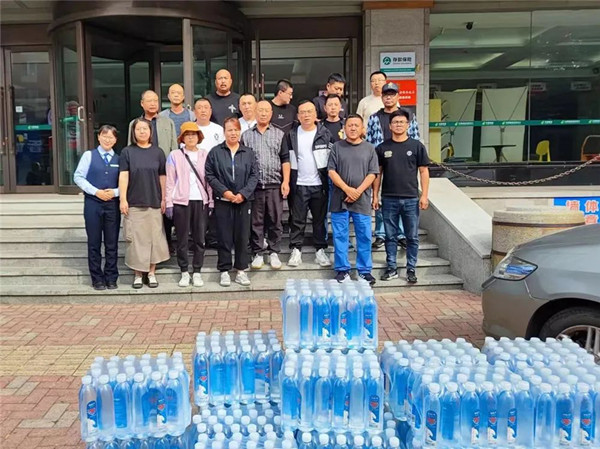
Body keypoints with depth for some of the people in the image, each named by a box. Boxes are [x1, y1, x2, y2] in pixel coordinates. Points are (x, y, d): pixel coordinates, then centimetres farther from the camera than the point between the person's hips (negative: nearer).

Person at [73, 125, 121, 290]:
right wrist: (96, 192, -11)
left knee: (112, 244, 6)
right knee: (94, 243, 6)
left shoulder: (119, 159, 6)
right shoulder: (89, 155, 2)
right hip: (93, 203, -1)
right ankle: (97, 278, 17)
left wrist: (115, 192, -12)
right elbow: (78, 177, -2)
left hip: (113, 204, 1)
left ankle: (111, 278, 18)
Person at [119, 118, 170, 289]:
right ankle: (137, 274, 12)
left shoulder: (158, 152, 7)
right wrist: (123, 199, -9)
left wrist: (164, 199, 5)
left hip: (154, 202, 1)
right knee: (135, 238, 1)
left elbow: (162, 177, 8)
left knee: (154, 237, 4)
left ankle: (151, 272, 15)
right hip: (134, 203, -1)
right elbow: (123, 176, -2)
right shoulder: (127, 152, 2)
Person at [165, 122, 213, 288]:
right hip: (181, 201, -1)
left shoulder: (205, 155, 8)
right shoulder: (174, 156, 4)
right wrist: (169, 203, -3)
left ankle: (197, 272, 13)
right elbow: (170, 181, 2)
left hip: (201, 201, 1)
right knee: (182, 239, 3)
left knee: (199, 238, 4)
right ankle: (184, 272, 14)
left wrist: (211, 201, 2)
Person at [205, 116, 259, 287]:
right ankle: (224, 270, 13)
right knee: (224, 236, 3)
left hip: (244, 201, 1)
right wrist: (224, 191, -11)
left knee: (242, 236, 5)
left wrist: (244, 193, -10)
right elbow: (209, 175, -1)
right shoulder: (215, 152, 3)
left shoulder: (248, 153, 7)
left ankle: (241, 270, 16)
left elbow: (254, 175, 2)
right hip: (222, 201, -1)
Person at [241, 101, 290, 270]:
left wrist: (286, 182, -3)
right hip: (254, 185, 0)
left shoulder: (279, 134, 9)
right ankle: (257, 253, 14)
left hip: (275, 184, 0)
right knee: (256, 221, 5)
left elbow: (285, 160, 6)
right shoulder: (246, 135, 8)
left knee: (275, 220, 4)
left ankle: (274, 253, 15)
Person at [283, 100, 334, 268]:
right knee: (297, 220, 5)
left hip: (319, 184, 0)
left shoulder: (325, 134, 2)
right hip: (298, 185, 0)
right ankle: (296, 250, 13)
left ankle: (320, 250, 17)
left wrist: (329, 180, -4)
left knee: (320, 219, 8)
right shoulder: (291, 135, 4)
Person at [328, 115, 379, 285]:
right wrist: (347, 189, -12)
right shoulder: (337, 147, 6)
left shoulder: (369, 148, 7)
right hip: (340, 200, 0)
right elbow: (332, 171, 0)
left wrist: (358, 191, -11)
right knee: (340, 236, 4)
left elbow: (372, 173, 1)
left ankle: (364, 270, 15)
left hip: (362, 200, 0)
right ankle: (342, 269, 14)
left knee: (364, 236, 3)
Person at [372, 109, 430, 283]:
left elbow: (423, 171, 2)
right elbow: (377, 173, 8)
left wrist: (424, 195, -4)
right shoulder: (382, 148, 5)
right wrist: (375, 196, 4)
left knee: (412, 237, 5)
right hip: (389, 199, 1)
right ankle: (392, 268, 19)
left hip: (411, 199, -1)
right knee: (390, 236, 8)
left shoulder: (417, 146, 2)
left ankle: (411, 269, 16)